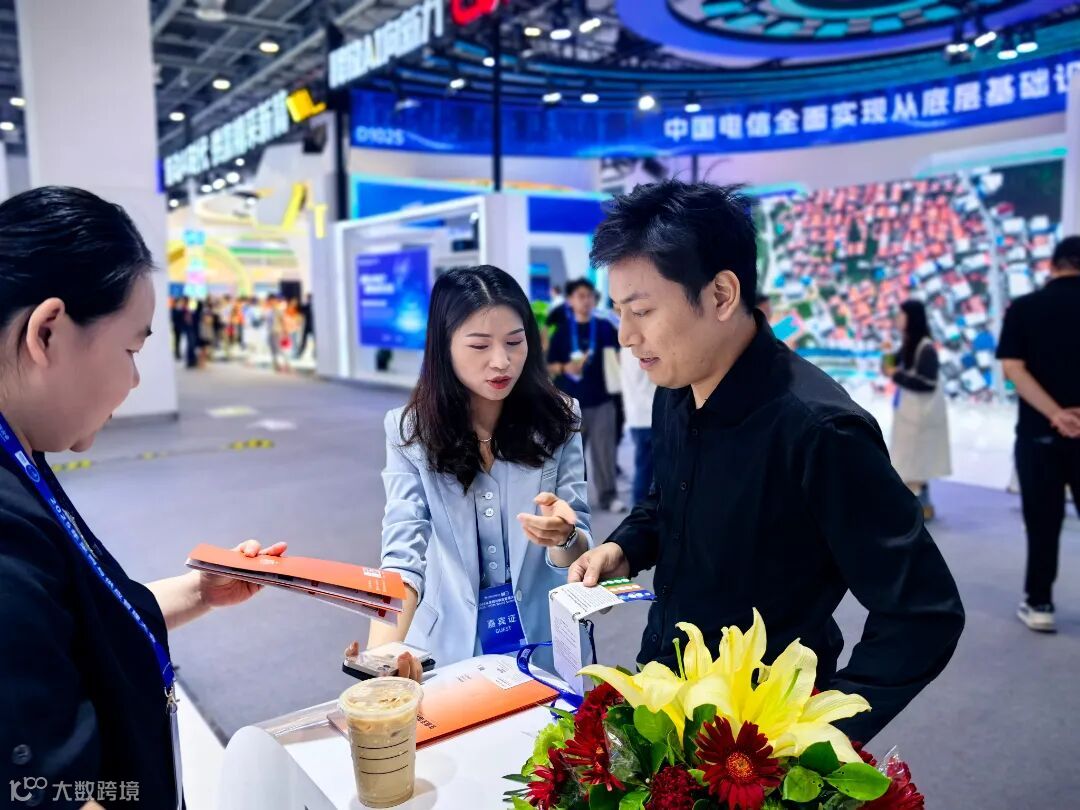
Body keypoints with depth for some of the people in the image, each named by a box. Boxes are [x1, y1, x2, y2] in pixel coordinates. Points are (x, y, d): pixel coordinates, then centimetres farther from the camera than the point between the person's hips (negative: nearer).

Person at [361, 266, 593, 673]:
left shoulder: (555, 421, -6)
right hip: (451, 649, 1)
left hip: (547, 648, 0)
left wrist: (564, 536, -28)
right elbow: (404, 556, -14)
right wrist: (381, 660, -29)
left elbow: (578, 554, -6)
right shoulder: (410, 431, -8)